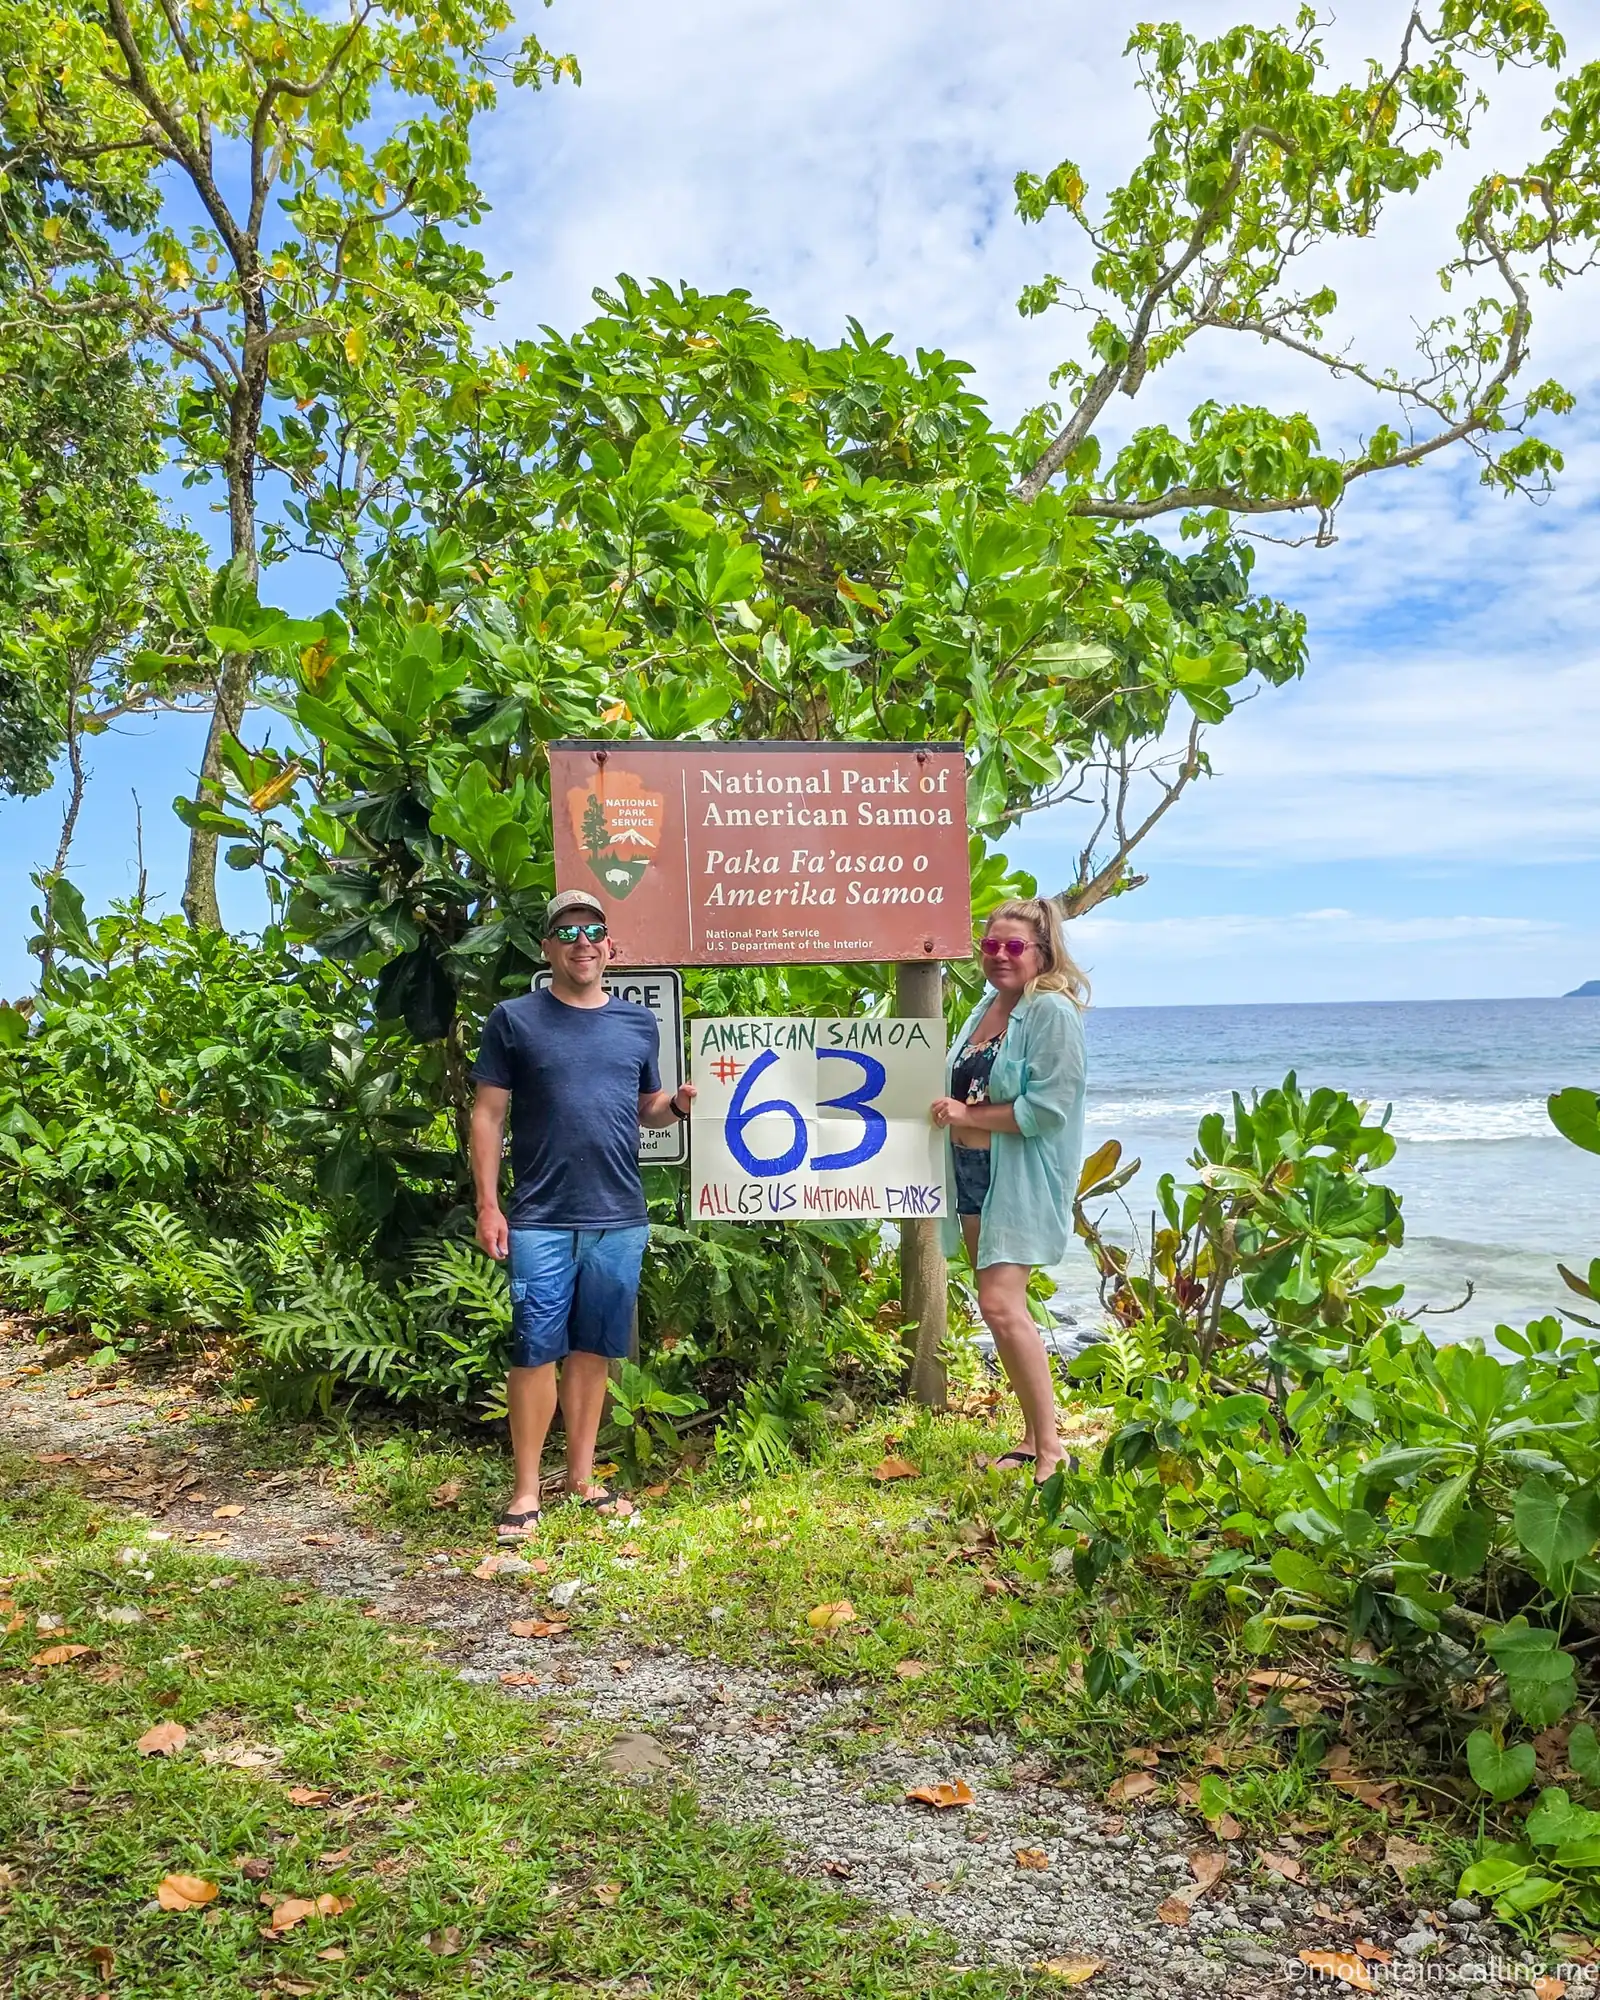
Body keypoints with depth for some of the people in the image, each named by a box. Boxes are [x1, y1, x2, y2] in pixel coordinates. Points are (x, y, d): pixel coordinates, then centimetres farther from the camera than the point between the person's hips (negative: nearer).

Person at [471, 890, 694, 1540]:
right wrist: (487, 1205, -7)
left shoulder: (639, 1023, 11)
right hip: (541, 1220, -3)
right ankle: (526, 1492, 8)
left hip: (620, 1219, 3)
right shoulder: (514, 1019, 1)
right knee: (536, 1350, -2)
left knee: (593, 1350, 11)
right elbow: (488, 1114, 0)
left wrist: (679, 1104, -5)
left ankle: (581, 1477, 22)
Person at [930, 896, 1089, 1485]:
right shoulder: (987, 1007, 13)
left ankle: (1051, 1447, -5)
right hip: (971, 1174, 8)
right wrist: (948, 1110, 5)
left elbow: (1046, 1109, -20)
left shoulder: (1053, 1011, -12)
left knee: (1001, 1304, -16)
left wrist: (968, 1115, -15)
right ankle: (1032, 1437, 23)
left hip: (1022, 1178, -8)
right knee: (1003, 1308, 11)